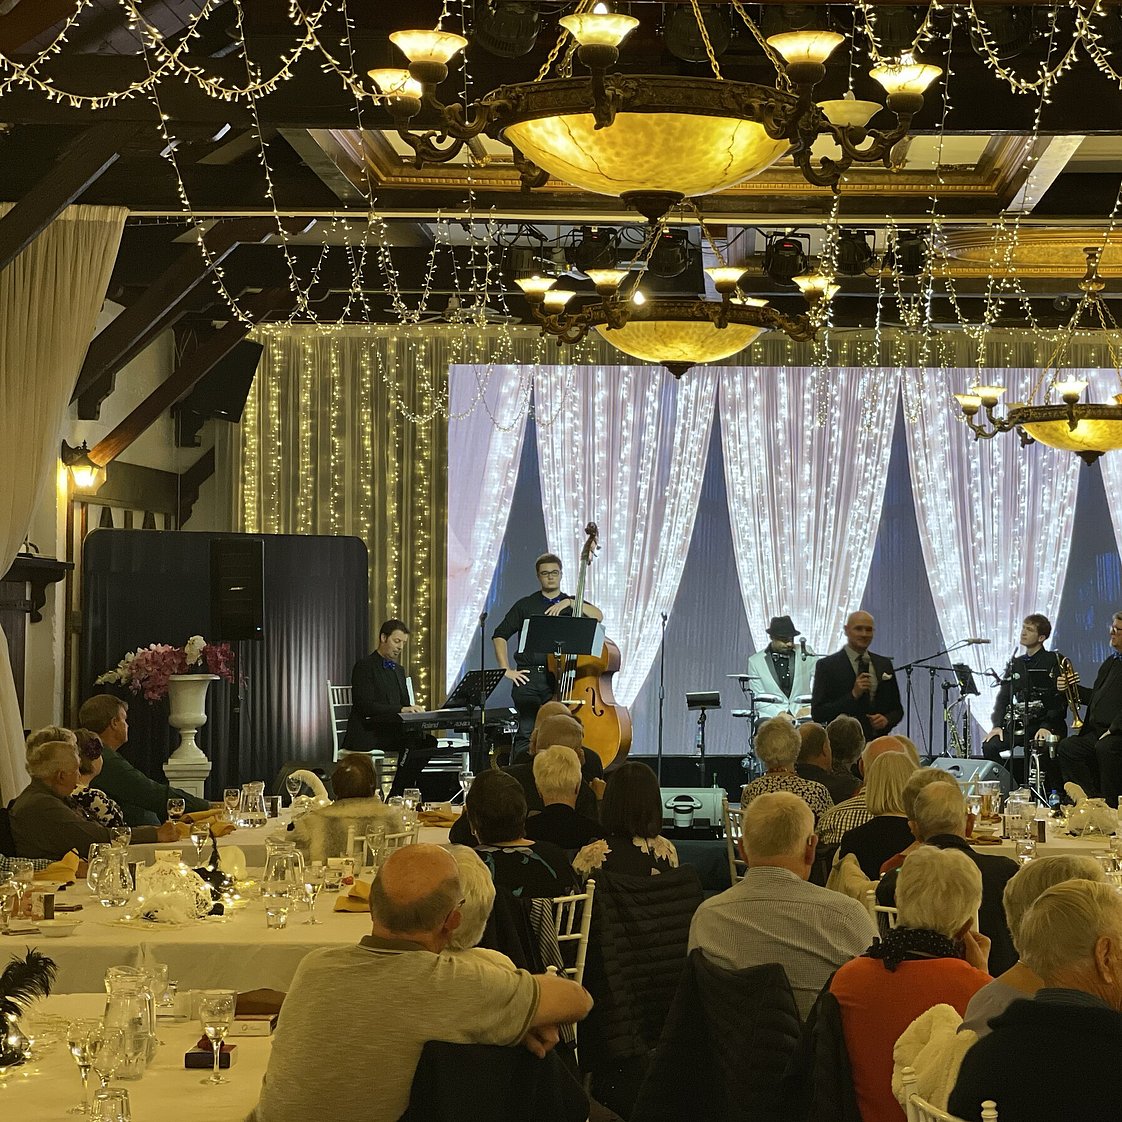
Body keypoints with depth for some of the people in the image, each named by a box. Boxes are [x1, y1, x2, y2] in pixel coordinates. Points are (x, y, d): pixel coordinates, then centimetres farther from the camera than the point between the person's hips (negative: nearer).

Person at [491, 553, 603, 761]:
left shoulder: (572, 604, 15)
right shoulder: (525, 605, 12)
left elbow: (598, 616, -3)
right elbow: (499, 635, 11)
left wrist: (569, 602, -11)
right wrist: (506, 669, 2)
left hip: (560, 677, 1)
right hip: (528, 677, -1)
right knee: (526, 732, -9)